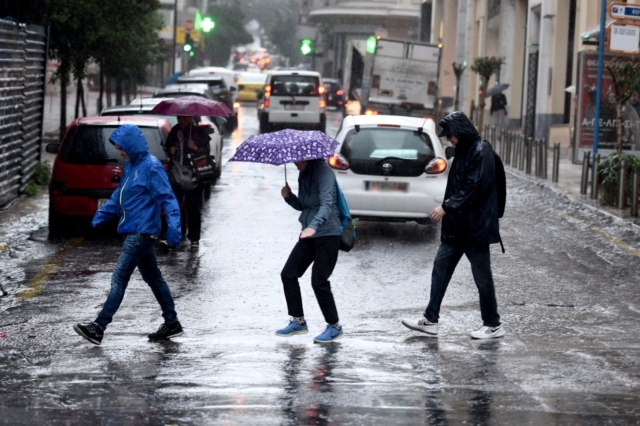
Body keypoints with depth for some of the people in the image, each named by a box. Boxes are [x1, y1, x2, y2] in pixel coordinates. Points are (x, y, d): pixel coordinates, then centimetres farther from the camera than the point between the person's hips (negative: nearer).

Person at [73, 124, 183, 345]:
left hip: (142, 232, -10)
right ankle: (172, 323, 24)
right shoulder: (130, 166, 12)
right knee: (153, 278, 15)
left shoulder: (151, 167, -15)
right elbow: (119, 196, 24)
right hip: (133, 232, 10)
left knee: (119, 278, -11)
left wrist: (173, 225, -30)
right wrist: (102, 215, 18)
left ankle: (99, 327, -13)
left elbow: (167, 198, -19)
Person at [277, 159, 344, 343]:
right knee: (288, 274, 3)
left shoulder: (323, 171, -16)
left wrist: (313, 226, -43)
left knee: (319, 281, -10)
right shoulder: (303, 175, 11)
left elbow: (326, 203, -29)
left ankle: (335, 327, 5)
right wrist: (289, 196, -1)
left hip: (327, 235, -9)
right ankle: (298, 321, 15)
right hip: (308, 236, 9)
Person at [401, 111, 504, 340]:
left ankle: (493, 325, 11)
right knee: (440, 268, 7)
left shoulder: (481, 152, -15)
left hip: (475, 227, -10)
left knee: (482, 277, 0)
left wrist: (447, 207, -19)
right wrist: (447, 208, 8)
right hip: (456, 226, 10)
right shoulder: (463, 152, 13)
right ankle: (430, 320, 11)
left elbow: (475, 188, -21)